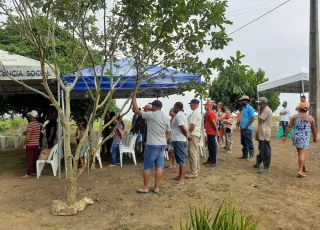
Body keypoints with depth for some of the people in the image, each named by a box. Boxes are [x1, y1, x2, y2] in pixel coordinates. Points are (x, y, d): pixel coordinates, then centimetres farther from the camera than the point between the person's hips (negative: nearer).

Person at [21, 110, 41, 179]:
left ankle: (29, 174, -1)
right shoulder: (38, 124, 7)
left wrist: (25, 144, -10)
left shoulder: (30, 124, -17)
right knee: (34, 158, 14)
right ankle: (34, 172, 21)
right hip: (36, 144, 7)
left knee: (29, 159, -3)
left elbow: (28, 136, -20)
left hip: (30, 144, -7)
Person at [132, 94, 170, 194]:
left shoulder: (151, 115, -11)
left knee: (147, 167, 3)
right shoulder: (166, 118, 10)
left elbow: (136, 110, -7)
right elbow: (168, 134, 12)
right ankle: (157, 188, 12)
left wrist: (134, 98, 2)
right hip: (162, 145, 6)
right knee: (159, 166, 7)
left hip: (152, 145, -6)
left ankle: (145, 188, 10)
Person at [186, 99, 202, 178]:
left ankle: (193, 172, -10)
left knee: (192, 154, -10)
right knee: (196, 153, 17)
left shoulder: (194, 113, -17)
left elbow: (192, 126, -23)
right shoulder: (198, 112, 16)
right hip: (197, 134, 11)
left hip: (193, 135, -11)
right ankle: (197, 169, 26)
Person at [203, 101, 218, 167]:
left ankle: (213, 162, 0)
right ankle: (210, 160, 26)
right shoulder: (209, 112, 15)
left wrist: (216, 130, -14)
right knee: (210, 147, 16)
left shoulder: (210, 113, -17)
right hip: (210, 132, 10)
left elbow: (214, 122, -22)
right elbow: (214, 122, 20)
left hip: (211, 133, -10)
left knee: (212, 147, -5)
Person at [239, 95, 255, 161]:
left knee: (249, 143, -2)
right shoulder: (243, 108, 16)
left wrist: (247, 126, -20)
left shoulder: (250, 108, -12)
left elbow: (252, 118, -18)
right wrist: (240, 123, 11)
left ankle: (251, 156, 6)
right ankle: (245, 155, 25)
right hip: (242, 128, 9)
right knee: (243, 143, 15)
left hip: (247, 129, -9)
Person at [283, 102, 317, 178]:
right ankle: (300, 171, -12)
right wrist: (315, 138, 22)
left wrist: (285, 136, -1)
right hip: (304, 138, -3)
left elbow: (289, 127, -2)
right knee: (302, 154, -5)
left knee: (300, 152, 20)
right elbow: (314, 129, 7)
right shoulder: (310, 118, -1)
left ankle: (304, 167, 31)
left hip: (296, 137, 3)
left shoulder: (295, 116, 3)